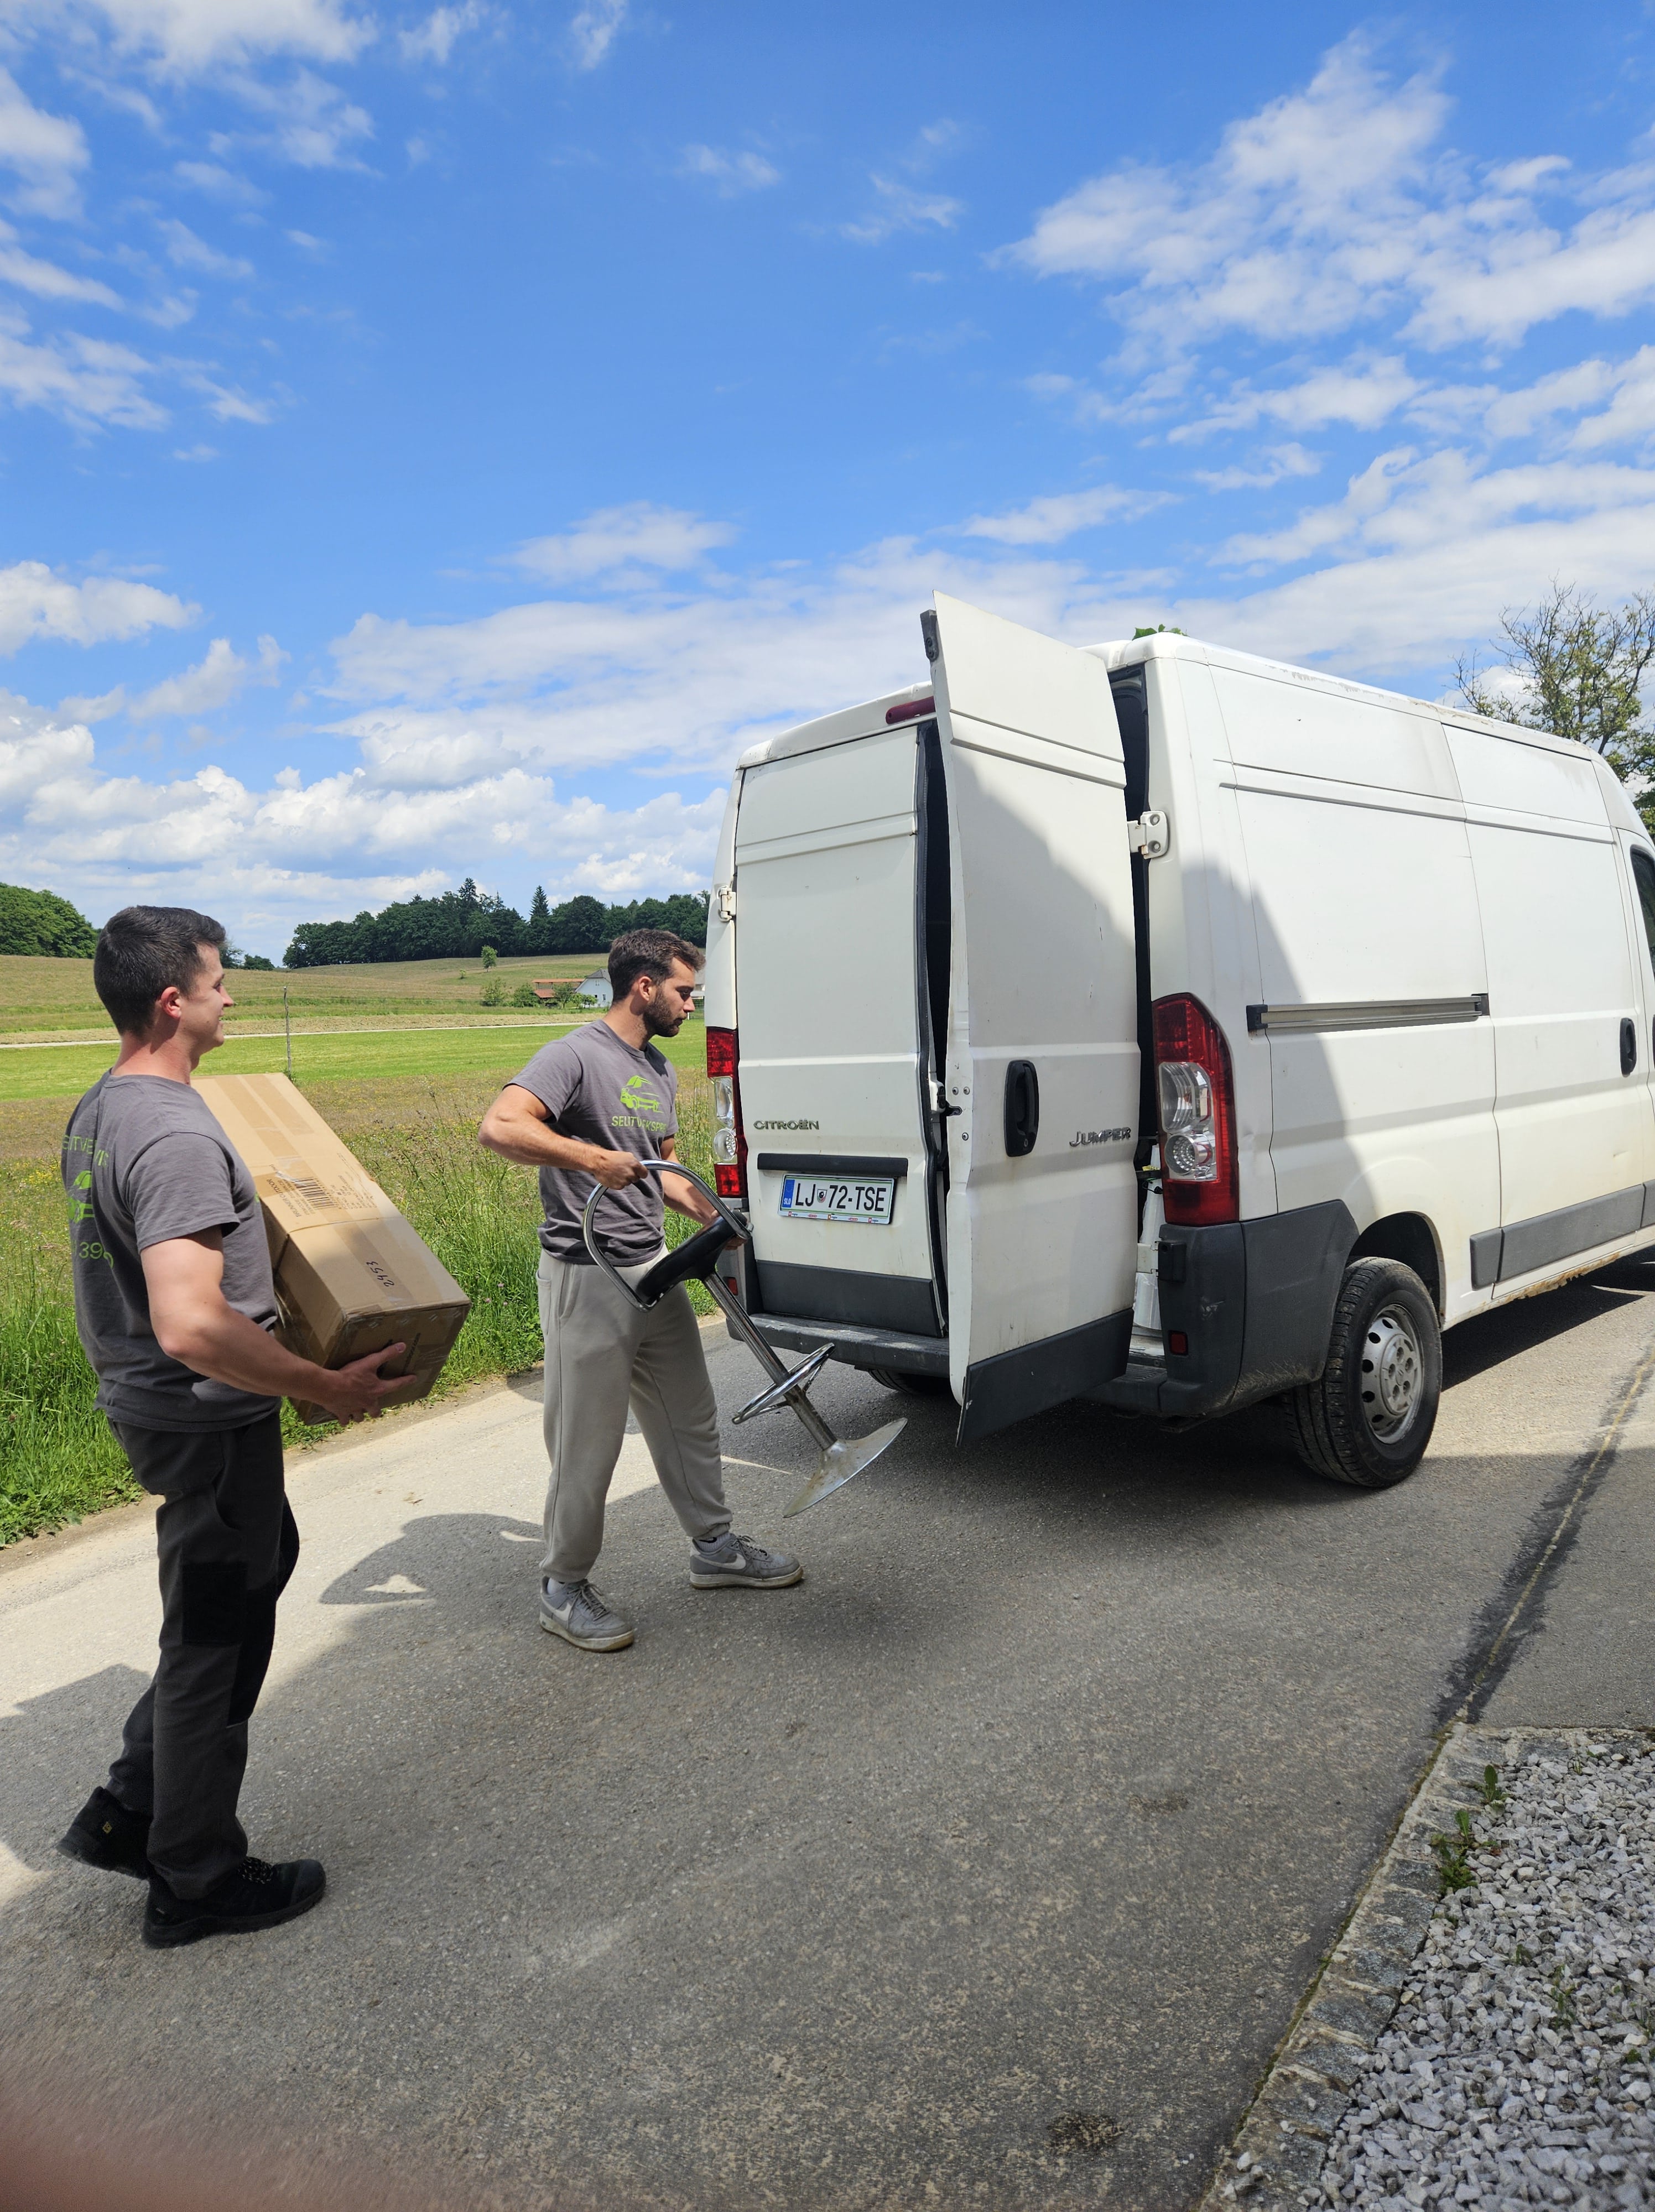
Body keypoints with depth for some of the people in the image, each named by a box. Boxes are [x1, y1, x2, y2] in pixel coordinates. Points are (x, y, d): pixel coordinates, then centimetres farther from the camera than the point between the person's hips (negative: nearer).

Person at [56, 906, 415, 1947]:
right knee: (215, 1642, 7)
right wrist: (329, 1387, -26)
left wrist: (242, 1210, 24)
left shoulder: (100, 1111, 7)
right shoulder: (177, 1136, -27)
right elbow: (191, 1328, -35)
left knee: (260, 1565, 26)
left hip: (152, 1406, 10)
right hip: (209, 1419, -10)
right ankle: (198, 1881, 28)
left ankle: (131, 1812, 34)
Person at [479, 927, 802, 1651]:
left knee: (690, 1420, 18)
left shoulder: (661, 1071, 13)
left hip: (655, 1271, 9)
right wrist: (590, 1158, -32)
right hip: (587, 1279, -8)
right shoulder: (576, 1056, -14)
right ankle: (564, 1588, 20)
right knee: (588, 1444, 2)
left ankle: (714, 1548, 35)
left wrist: (712, 1217, 9)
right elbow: (499, 1127, -27)